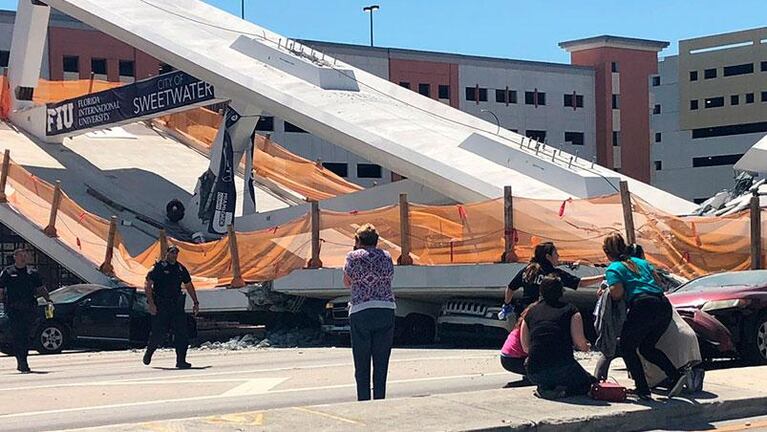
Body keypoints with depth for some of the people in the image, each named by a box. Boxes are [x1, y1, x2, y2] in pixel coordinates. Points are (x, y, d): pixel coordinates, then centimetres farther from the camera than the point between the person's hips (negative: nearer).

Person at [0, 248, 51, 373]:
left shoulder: (33, 273, 14)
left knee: (26, 336, 3)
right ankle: (22, 363, -12)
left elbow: (41, 289, 17)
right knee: (17, 336, -10)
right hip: (13, 309, -3)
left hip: (29, 309, 3)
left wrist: (48, 299, 5)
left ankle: (22, 363, 13)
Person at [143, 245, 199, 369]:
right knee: (159, 333, -2)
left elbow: (189, 286, 22)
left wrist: (195, 302, 16)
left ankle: (181, 360, -4)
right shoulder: (159, 267, -4)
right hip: (160, 306, -4)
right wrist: (151, 303, -17)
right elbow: (147, 286, -8)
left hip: (177, 305, 4)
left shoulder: (181, 268, 12)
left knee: (181, 333, -6)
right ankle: (149, 352, 26)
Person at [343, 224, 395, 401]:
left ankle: (364, 403, 3)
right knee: (381, 363, 7)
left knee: (361, 364, 4)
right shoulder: (386, 256, 8)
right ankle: (379, 401, 7)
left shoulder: (353, 256, 0)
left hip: (360, 312, -2)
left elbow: (347, 282, 12)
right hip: (386, 311, 2)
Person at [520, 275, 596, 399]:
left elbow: (525, 348, 16)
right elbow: (580, 343, -4)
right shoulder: (570, 310, 4)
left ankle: (544, 388, 5)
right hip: (563, 369, -4)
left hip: (534, 375, 4)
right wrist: (587, 347, 20)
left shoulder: (531, 312, 14)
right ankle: (564, 390, -8)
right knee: (590, 382, 22)